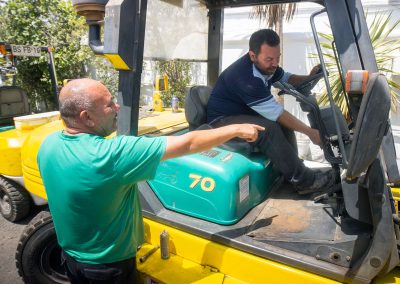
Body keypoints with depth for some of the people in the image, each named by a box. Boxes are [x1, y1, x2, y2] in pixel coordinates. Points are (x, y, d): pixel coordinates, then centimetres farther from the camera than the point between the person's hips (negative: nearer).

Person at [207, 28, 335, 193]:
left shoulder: (267, 65, -4)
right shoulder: (244, 76, -31)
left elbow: (286, 78, 17)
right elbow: (275, 112, -28)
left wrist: (308, 78, -3)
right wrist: (309, 132, -23)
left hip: (244, 112, 10)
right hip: (223, 120, -10)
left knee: (284, 122, 0)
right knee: (269, 128, -29)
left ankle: (295, 170, 0)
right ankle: (303, 180, -18)